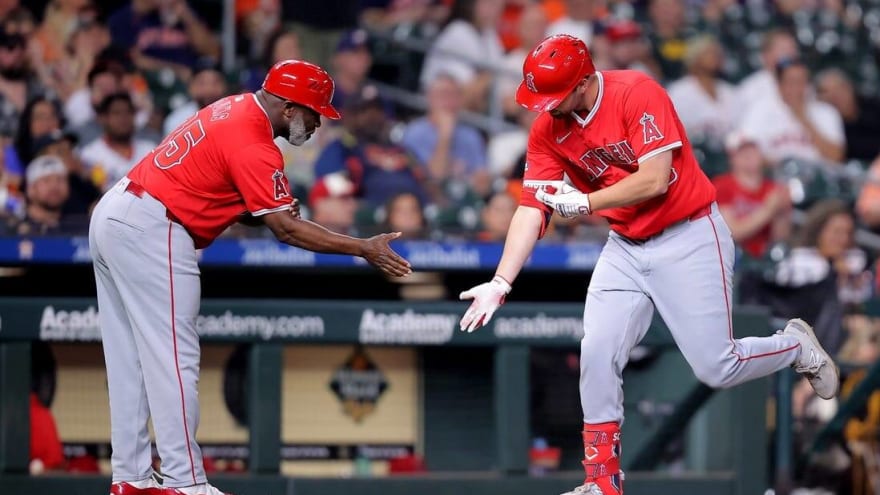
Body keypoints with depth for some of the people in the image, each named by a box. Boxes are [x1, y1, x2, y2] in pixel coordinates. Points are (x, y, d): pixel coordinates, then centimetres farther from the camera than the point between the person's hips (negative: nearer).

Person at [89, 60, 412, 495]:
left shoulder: (235, 109, 13)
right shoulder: (253, 144, -17)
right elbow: (285, 228, -18)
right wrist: (363, 249, -15)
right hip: (151, 232, -10)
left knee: (131, 361, 11)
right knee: (172, 360, -7)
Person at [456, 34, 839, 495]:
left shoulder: (637, 94, -22)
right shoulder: (546, 130, -5)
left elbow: (654, 180, -26)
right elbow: (532, 208, -8)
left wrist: (583, 203, -21)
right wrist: (500, 281, -18)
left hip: (689, 237, -5)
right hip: (625, 247, 5)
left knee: (715, 368, -4)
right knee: (597, 354, -7)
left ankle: (795, 347, 27)